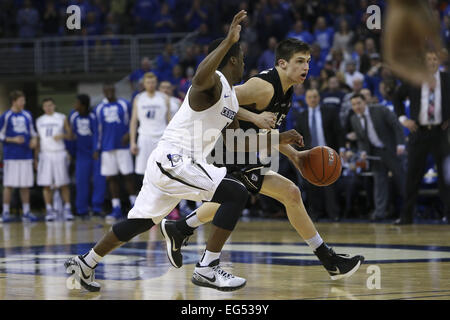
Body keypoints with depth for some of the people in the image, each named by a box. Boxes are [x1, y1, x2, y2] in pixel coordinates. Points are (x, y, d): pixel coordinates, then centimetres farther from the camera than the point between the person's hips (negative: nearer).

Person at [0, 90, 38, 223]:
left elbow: (32, 131, 20)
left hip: (26, 155, 5)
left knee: (25, 185, 7)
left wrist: (34, 139, -1)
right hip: (11, 156, -5)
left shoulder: (27, 115, 11)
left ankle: (26, 212, 13)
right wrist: (13, 140, -15)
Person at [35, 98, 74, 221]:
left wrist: (62, 135, -15)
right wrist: (36, 156, 11)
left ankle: (67, 208, 1)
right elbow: (38, 139, 16)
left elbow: (70, 135, 6)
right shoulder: (39, 121, 13)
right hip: (45, 154, 2)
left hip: (59, 153, -2)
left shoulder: (62, 118, 6)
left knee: (64, 183, -3)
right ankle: (49, 209, 3)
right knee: (46, 184, -2)